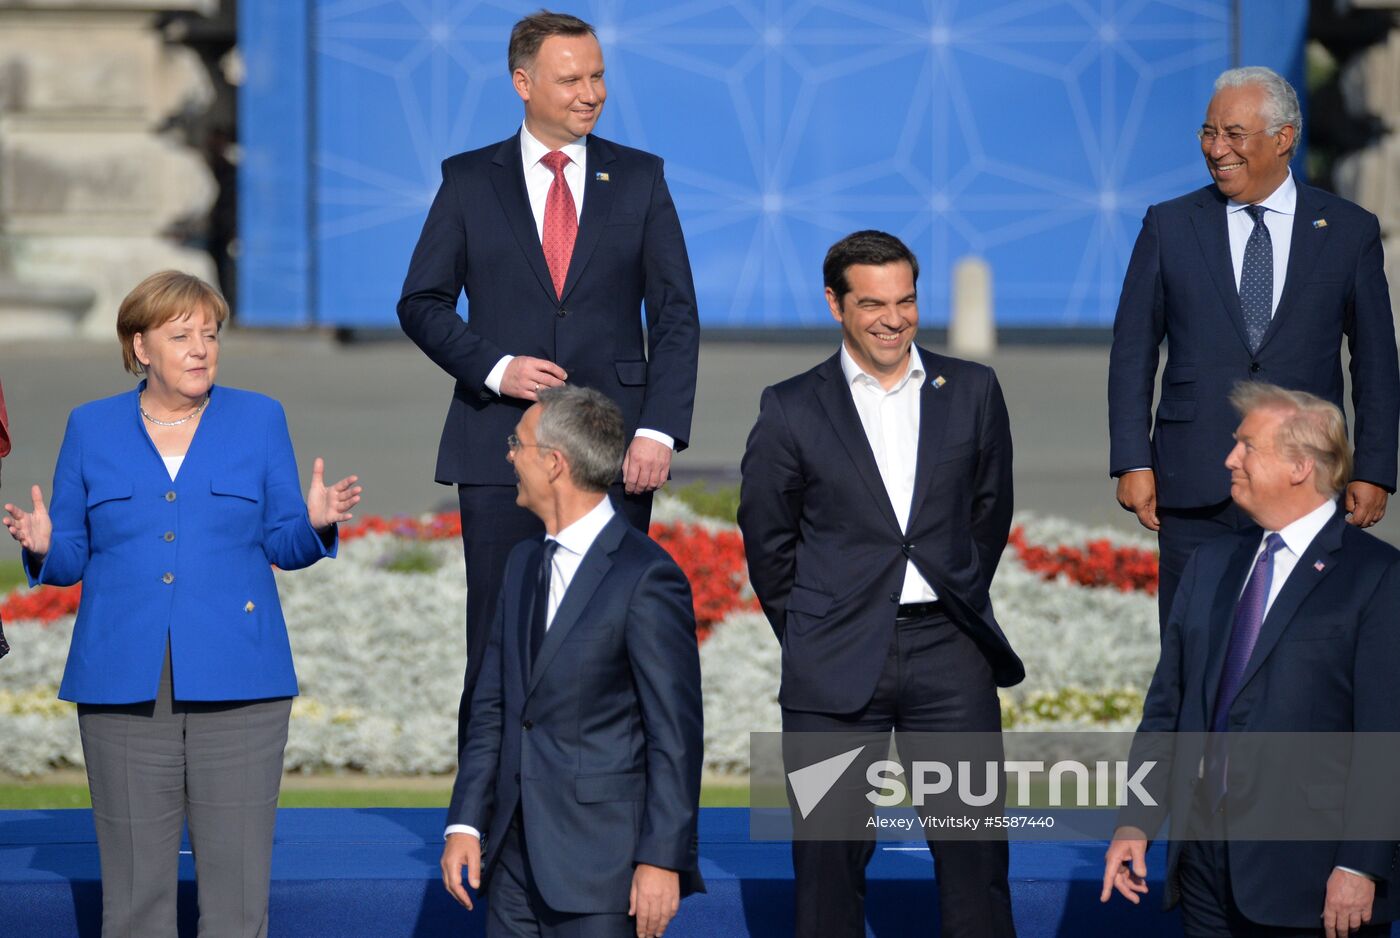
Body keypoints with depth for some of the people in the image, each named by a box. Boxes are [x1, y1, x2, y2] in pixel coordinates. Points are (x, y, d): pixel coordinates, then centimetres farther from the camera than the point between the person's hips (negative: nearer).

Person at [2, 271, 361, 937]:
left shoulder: (259, 420, 9)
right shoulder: (92, 429, 10)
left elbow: (282, 544, 9)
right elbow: (72, 557, 10)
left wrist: (315, 524, -12)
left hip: (236, 681, 0)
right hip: (124, 682, 0)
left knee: (236, 875, -2)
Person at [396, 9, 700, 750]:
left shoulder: (639, 179, 8)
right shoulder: (469, 181, 6)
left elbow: (675, 316, 5)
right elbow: (422, 303, 6)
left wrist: (659, 431, -7)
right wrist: (495, 368, -11)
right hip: (500, 448, 0)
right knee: (498, 642, 0)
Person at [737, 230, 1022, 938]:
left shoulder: (972, 391, 7)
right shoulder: (792, 409, 1)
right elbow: (768, 541, 8)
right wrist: (809, 635, 8)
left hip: (949, 649, 1)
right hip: (836, 664, -1)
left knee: (975, 849, 2)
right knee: (829, 857, 4)